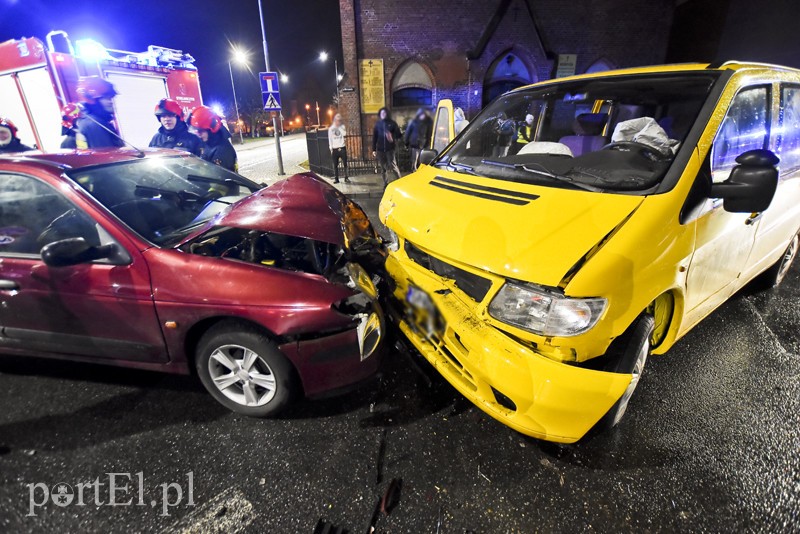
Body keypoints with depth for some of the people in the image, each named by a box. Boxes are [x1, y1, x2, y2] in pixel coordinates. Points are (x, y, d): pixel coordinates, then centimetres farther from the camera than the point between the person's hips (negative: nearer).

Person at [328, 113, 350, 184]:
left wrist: (339, 127, -10)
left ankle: (346, 178, 4)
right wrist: (331, 148, 1)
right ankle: (336, 178, 8)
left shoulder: (342, 126, 6)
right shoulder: (331, 128, 7)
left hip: (342, 148, 0)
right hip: (335, 149, 1)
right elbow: (330, 139, 7)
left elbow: (344, 134, -15)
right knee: (335, 165, 1)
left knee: (345, 164, -2)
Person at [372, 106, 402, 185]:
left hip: (390, 148, -2)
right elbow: (374, 137, 8)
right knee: (383, 167, 8)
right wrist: (374, 149, 4)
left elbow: (398, 135, -1)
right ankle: (385, 183, 19)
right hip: (380, 149, 3)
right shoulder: (378, 124, 6)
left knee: (392, 165, -8)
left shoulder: (392, 123, 0)